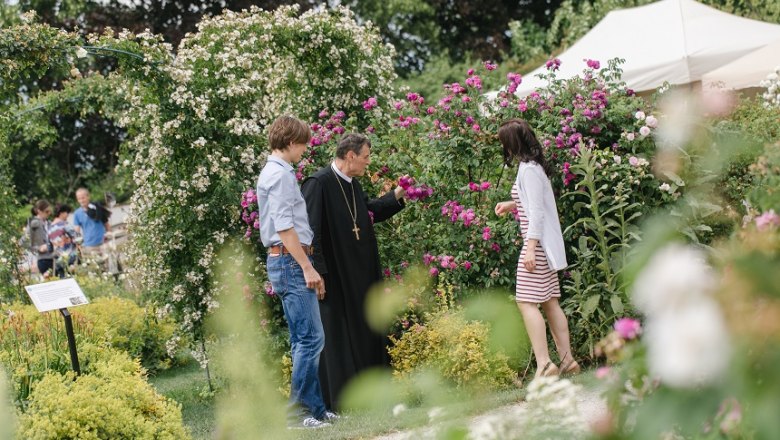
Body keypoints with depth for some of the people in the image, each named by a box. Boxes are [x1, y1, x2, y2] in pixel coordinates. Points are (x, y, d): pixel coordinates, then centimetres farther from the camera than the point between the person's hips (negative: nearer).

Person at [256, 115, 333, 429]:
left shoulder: (278, 173, 19)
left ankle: (314, 409, 13)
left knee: (303, 341, 10)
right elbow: (284, 227, -19)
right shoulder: (279, 174, -12)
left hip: (289, 262, 11)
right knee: (311, 338, -12)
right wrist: (307, 267, -19)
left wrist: (306, 265, 22)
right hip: (290, 261, -11)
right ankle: (297, 412, -10)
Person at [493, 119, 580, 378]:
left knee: (526, 302, -13)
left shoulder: (528, 169, -13)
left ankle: (544, 364, -19)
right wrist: (513, 205, 23)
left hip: (537, 242, -10)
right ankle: (567, 361, 10)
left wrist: (530, 247, -22)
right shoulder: (533, 166, 15)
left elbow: (537, 211, -19)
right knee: (549, 302, 10)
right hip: (545, 244, 10)